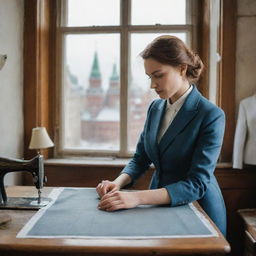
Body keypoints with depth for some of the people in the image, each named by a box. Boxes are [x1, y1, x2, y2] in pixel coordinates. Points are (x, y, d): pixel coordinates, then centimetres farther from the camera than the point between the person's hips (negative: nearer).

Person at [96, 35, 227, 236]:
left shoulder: (211, 116, -16)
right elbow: (141, 159, 9)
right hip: (160, 207, 4)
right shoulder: (155, 108, 3)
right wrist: (118, 183, -11)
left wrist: (138, 197, -32)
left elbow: (197, 184, -22)